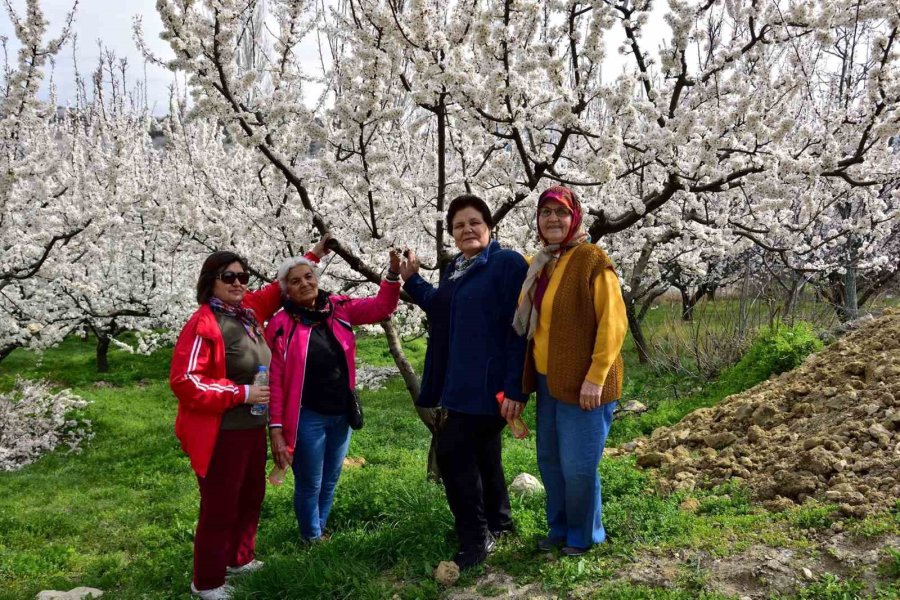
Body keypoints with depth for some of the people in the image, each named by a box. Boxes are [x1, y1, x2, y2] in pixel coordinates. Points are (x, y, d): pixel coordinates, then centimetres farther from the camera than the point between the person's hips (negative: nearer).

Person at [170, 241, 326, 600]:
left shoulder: (248, 310, 3)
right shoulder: (203, 324, -20)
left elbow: (278, 290, 22)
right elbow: (184, 381, -24)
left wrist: (313, 256, 21)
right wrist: (242, 393, -23)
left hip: (252, 426, 9)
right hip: (221, 433, -9)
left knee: (251, 496, 22)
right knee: (220, 506, 4)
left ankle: (239, 559, 43)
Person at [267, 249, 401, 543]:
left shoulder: (339, 308, 1)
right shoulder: (281, 325, -11)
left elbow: (381, 306, 2)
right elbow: (275, 381, -11)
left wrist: (393, 274, -15)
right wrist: (276, 428, -13)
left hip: (342, 414, 5)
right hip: (307, 418, -4)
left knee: (330, 481, 19)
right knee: (310, 485, 7)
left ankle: (321, 531, 39)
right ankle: (312, 540, 28)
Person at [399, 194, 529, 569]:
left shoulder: (508, 264, -14)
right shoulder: (454, 269, 12)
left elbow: (519, 329, -19)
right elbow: (440, 309, 24)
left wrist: (514, 386, -24)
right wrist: (411, 280, 13)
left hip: (489, 382, -9)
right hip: (461, 381, 9)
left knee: (452, 450, -9)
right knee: (481, 449, 19)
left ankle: (475, 539, 4)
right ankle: (497, 521, 36)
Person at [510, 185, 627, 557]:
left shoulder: (591, 260, -10)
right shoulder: (538, 266, 11)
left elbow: (613, 323, -15)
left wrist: (595, 377, -18)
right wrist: (518, 387, 14)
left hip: (583, 383, -7)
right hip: (548, 381, 7)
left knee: (578, 465, 0)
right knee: (550, 460, 15)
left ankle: (584, 535, 23)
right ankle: (560, 528, 33)